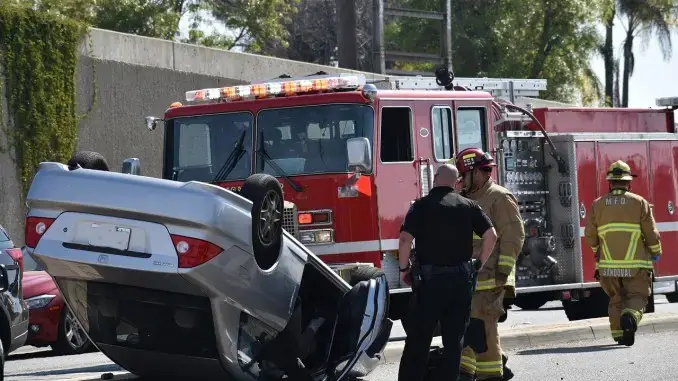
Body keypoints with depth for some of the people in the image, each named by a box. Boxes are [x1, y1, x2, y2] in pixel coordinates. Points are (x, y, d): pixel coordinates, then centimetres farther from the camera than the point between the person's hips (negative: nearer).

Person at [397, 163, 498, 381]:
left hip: (430, 280, -3)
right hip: (462, 279, 3)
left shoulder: (422, 205, -4)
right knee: (454, 340, 8)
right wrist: (480, 263, 12)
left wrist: (404, 268, -2)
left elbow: (405, 238, -14)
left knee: (418, 339, 3)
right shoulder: (468, 206, 6)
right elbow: (491, 235, -1)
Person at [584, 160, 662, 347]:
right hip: (636, 264, -2)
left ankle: (618, 332, 8)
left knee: (616, 299, 18)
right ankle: (630, 316, -27)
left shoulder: (598, 205, 4)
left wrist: (598, 251, 25)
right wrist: (656, 252, 16)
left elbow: (590, 236, 5)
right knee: (637, 297, 3)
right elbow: (651, 233, -2)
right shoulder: (640, 203, -2)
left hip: (608, 266, 2)